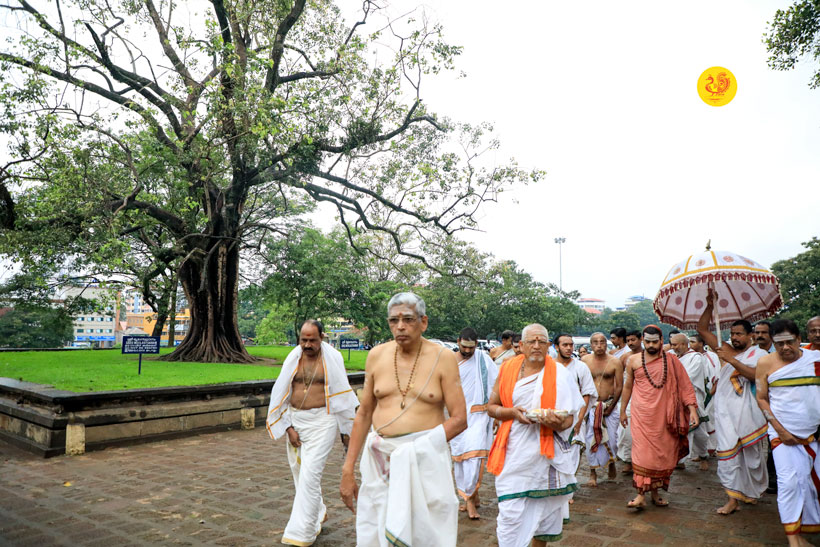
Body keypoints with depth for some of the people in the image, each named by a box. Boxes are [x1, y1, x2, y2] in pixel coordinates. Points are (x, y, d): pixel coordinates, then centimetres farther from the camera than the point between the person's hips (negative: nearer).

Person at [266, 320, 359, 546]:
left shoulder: (332, 358, -5)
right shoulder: (292, 359, 3)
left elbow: (343, 394, 0)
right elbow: (281, 394, 6)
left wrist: (346, 430, 2)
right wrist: (288, 427, -1)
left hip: (321, 422, -5)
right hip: (295, 421, 5)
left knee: (309, 475, -9)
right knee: (300, 473, 15)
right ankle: (318, 515, 38)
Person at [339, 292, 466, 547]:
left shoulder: (442, 358, -6)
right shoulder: (376, 356, 4)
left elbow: (459, 419, -7)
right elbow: (364, 415, 8)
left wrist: (416, 449, -14)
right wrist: (348, 470, 6)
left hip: (427, 461, -3)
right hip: (380, 461, 3)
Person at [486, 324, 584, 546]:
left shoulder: (559, 374, 2)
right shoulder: (508, 369, 4)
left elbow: (569, 419, 1)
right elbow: (491, 406, 7)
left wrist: (557, 422, -22)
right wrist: (512, 412, -13)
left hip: (547, 452, 1)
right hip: (515, 455, 0)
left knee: (543, 510, 11)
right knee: (511, 514, -5)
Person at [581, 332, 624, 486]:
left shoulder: (615, 362, -2)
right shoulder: (585, 361, 0)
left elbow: (619, 386, -1)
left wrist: (611, 406, -5)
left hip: (610, 404, 0)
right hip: (591, 404, 0)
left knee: (611, 437, 3)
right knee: (591, 438, -2)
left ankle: (611, 462, 34)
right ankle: (593, 473, 8)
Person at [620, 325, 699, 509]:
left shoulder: (671, 360, 3)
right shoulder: (634, 361, 3)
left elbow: (684, 385, 2)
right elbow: (628, 386, 14)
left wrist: (692, 410, -7)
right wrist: (623, 411, 18)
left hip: (663, 415, 1)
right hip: (641, 415, -1)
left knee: (662, 453, 7)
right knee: (643, 452, -9)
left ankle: (655, 491, 22)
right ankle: (641, 495, -7)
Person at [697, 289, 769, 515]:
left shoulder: (759, 353, 1)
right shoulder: (726, 349, 13)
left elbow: (755, 375, -17)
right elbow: (702, 329, 12)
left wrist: (731, 359, -20)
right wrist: (710, 306, 3)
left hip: (748, 411, -3)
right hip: (725, 409, 3)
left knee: (751, 453, 8)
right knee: (727, 452, -3)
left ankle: (753, 491, 30)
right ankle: (733, 498, 1)